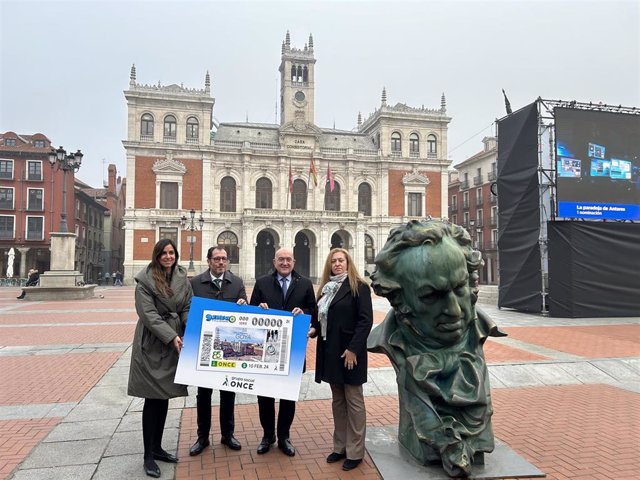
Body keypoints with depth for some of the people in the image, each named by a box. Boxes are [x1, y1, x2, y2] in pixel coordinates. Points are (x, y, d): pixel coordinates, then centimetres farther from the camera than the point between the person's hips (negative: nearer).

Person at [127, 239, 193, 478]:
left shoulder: (183, 279, 5)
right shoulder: (145, 280, -9)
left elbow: (188, 309, 4)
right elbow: (148, 314, -15)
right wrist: (171, 337, -22)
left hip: (175, 343, 5)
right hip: (152, 345, -5)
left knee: (165, 397, 13)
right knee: (152, 399, 1)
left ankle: (157, 448, 29)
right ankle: (148, 456, 14)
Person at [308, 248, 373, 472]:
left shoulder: (358, 286, -9)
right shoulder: (326, 288, 12)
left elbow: (366, 320, -14)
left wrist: (353, 348, -19)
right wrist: (314, 329, -2)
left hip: (349, 352, -7)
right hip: (330, 351, 7)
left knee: (354, 402, 4)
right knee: (337, 401, 15)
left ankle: (355, 452, 16)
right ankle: (340, 446, 27)